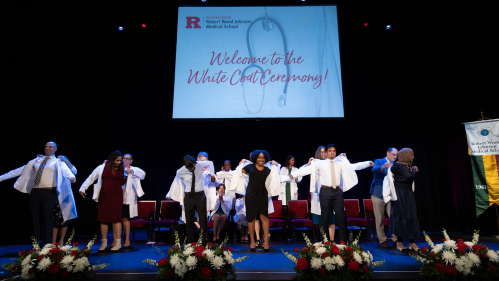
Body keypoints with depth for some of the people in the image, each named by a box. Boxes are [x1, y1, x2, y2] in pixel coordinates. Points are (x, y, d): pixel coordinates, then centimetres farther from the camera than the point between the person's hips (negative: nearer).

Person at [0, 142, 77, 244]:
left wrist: (71, 176, -42)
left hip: (49, 193, -5)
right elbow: (21, 170, 21)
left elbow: (65, 170, -19)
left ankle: (46, 244, 5)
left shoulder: (58, 162, 2)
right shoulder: (36, 161, 18)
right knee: (35, 219, 8)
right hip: (34, 192, 5)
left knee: (47, 219, -3)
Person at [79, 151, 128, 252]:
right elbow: (91, 178, 7)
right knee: (103, 219, 5)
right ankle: (104, 242, 18)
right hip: (104, 196, 1)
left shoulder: (122, 170, 6)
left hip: (117, 196, 0)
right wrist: (83, 188, 4)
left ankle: (118, 242, 2)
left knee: (116, 218, -3)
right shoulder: (102, 168, 2)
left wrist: (127, 175, 2)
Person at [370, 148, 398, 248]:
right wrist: (383, 167, -42)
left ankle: (396, 240, 10)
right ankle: (382, 241, 12)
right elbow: (374, 169, -21)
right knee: (380, 219, 2)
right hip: (378, 194, -4)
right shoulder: (379, 161, 0)